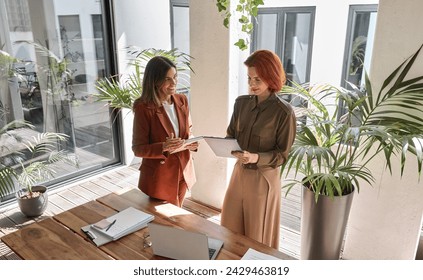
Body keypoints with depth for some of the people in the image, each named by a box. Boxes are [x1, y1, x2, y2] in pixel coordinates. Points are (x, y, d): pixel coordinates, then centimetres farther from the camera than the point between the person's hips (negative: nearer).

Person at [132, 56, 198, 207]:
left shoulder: (182, 100, -1)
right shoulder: (143, 107, -18)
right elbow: (138, 148, -16)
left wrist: (190, 143, -11)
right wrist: (163, 147, -32)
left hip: (182, 171, 6)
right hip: (159, 176, -5)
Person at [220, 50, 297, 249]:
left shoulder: (284, 112, -18)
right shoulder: (241, 103, -1)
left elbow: (282, 155, -13)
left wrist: (257, 158, -29)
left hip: (263, 178, -5)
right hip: (239, 172, 6)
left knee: (257, 235, 14)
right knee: (230, 228, 20)